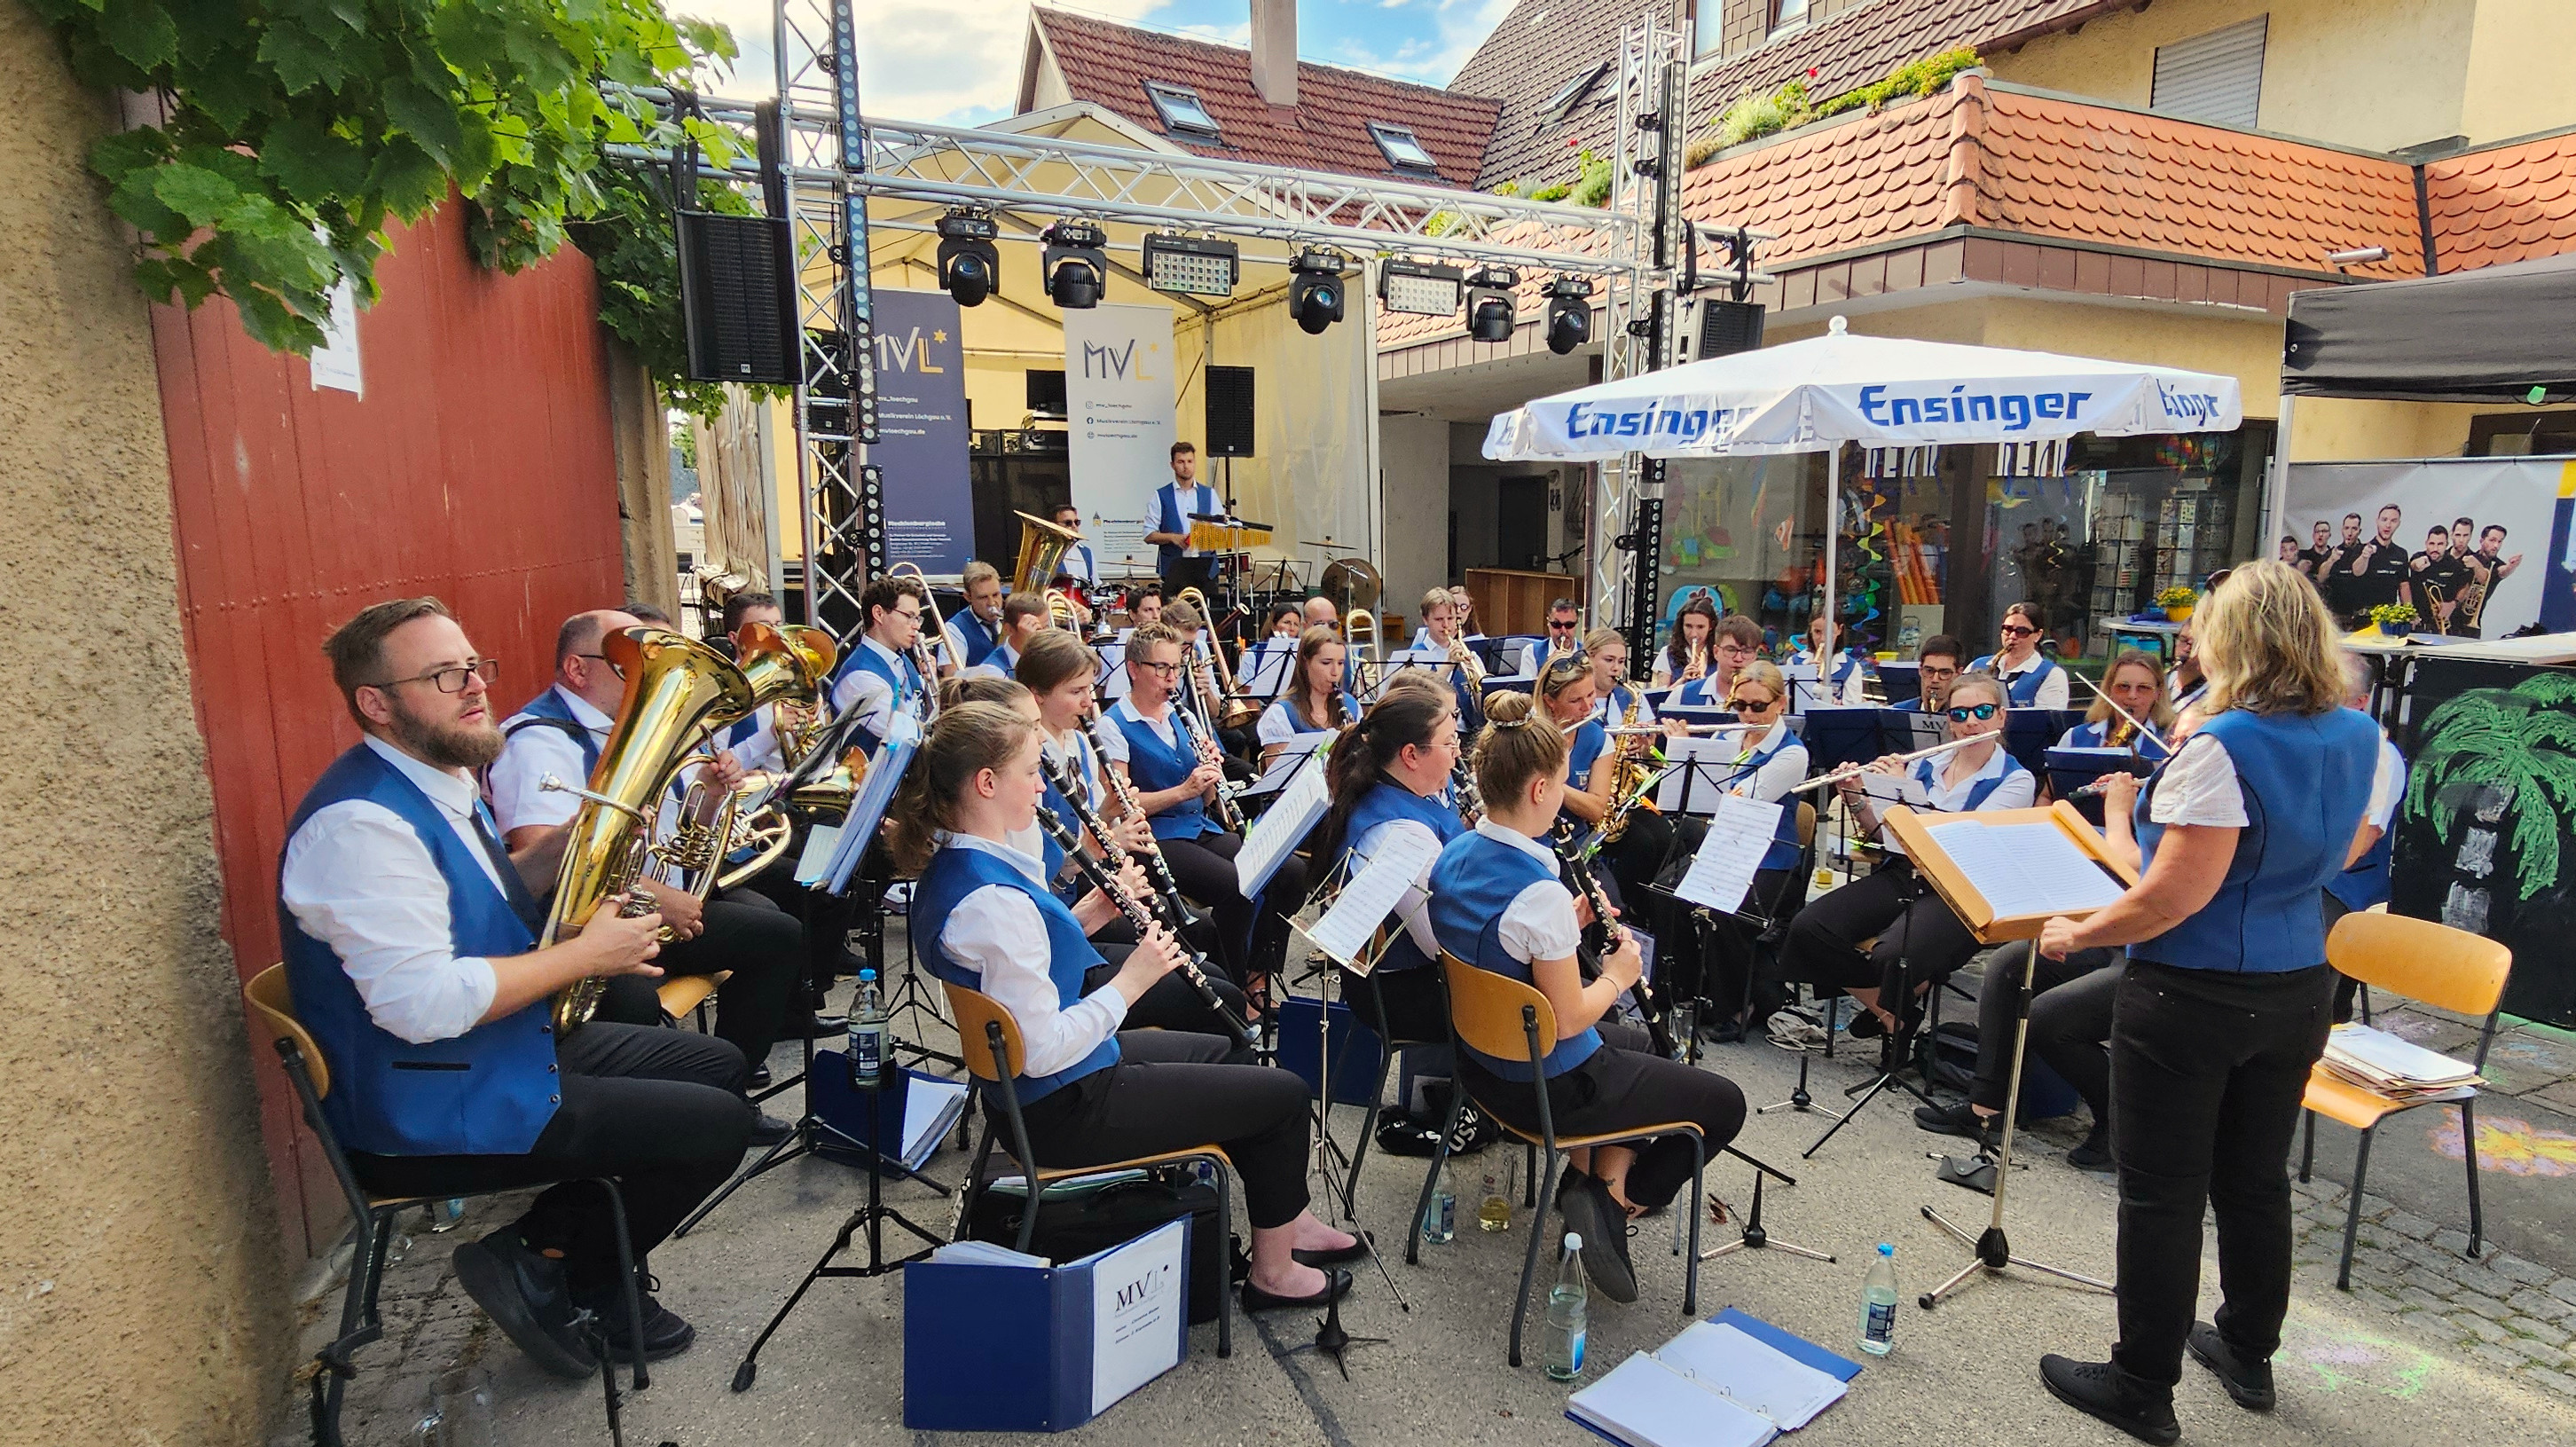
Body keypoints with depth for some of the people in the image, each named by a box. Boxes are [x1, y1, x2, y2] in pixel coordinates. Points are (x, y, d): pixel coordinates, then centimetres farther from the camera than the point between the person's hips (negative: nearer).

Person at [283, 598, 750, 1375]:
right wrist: (585, 954, -22)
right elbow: (423, 1003, -31)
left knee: (718, 1066, 13)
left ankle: (603, 1267, 18)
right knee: (717, 1127, -12)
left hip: (513, 1049, 10)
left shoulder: (444, 784, 7)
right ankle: (540, 1267, 7)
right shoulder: (361, 823, -25)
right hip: (434, 1115, -10)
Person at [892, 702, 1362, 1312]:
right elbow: (1043, 1051, -30)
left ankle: (1289, 1220, 39)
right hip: (1065, 1109, -10)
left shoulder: (949, 864, 0)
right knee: (1284, 1094, 2)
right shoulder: (992, 902, -31)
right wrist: (1131, 981, -20)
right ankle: (1274, 1271, 22)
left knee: (1215, 1052, 28)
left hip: (1028, 1088, 10)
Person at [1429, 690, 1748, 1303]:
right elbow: (1568, 1020, -23)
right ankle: (1613, 1205, 12)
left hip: (1480, 1060, 8)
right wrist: (1618, 976, -6)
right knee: (1725, 1103, 10)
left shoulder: (1453, 855, -5)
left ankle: (1596, 1176, 22)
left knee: (1633, 1042, 34)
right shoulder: (1540, 893, -31)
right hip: (1544, 1085, -8)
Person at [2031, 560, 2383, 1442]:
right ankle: (2248, 1353, 38)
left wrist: (2076, 934, -13)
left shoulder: (2221, 746, -22)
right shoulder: (2356, 738, 1)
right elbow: (2343, 853, 18)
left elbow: (2178, 894, -24)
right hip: (2296, 991, 8)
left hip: (2193, 995, -8)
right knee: (2255, 1180, 21)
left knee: (2163, 1195, 4)